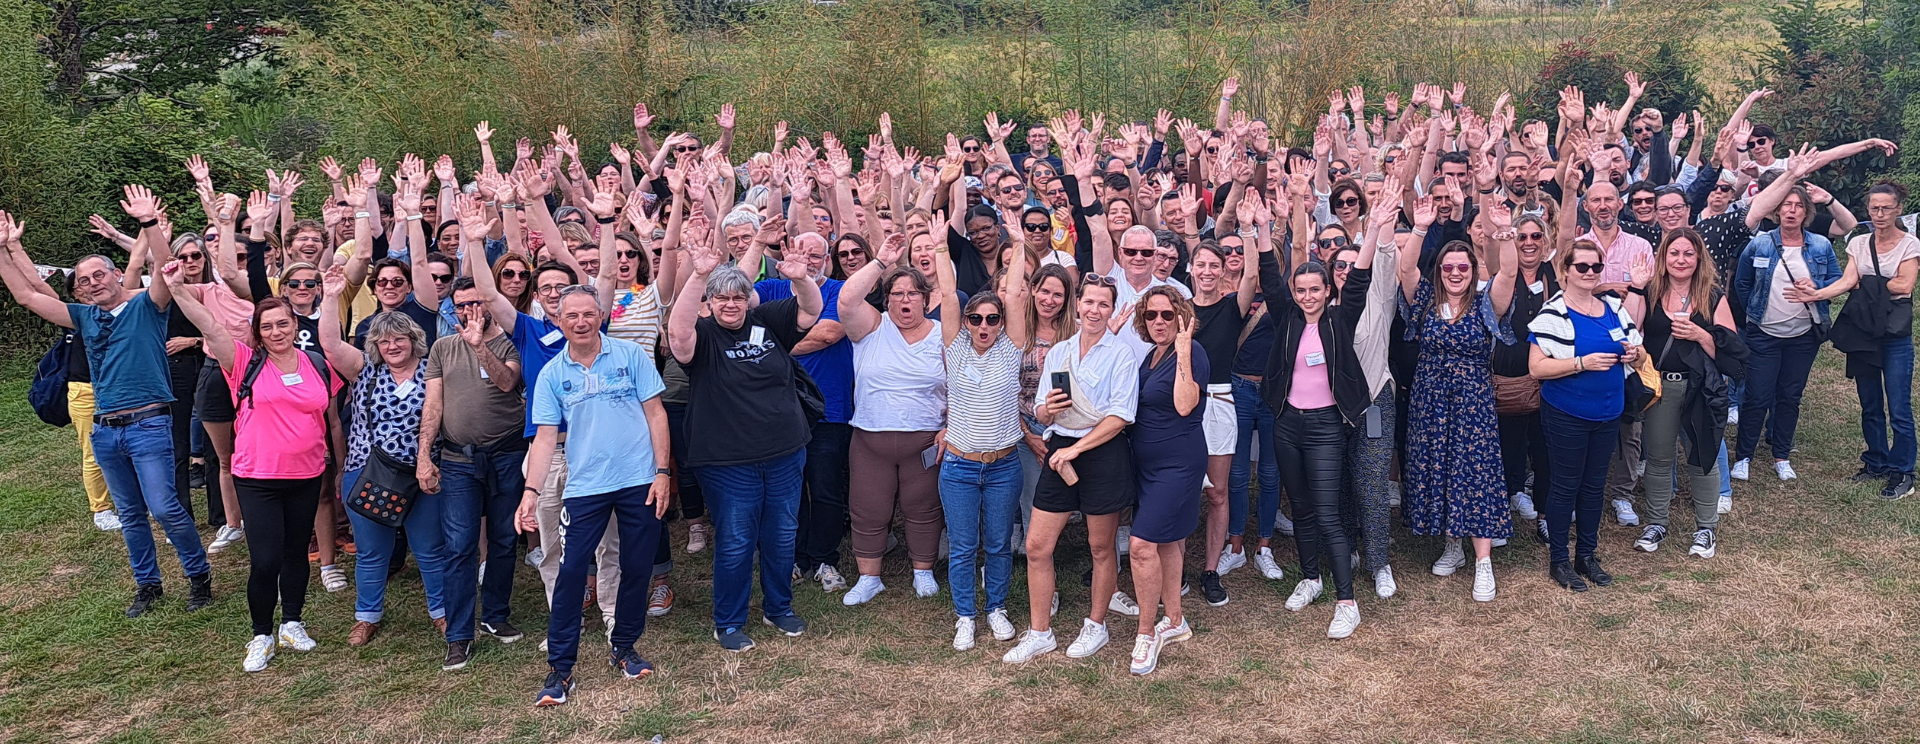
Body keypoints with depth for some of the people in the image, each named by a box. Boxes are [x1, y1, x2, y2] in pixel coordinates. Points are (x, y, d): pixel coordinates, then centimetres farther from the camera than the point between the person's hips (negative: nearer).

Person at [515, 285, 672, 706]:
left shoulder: (630, 355, 0)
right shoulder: (552, 374, 3)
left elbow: (655, 414, 0)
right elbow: (545, 436, 1)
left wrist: (662, 472, -6)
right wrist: (531, 491, -10)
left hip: (639, 482, 0)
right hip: (584, 487, 0)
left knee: (636, 568, 8)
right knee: (571, 573, -4)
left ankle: (623, 648, 27)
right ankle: (560, 667, 4)